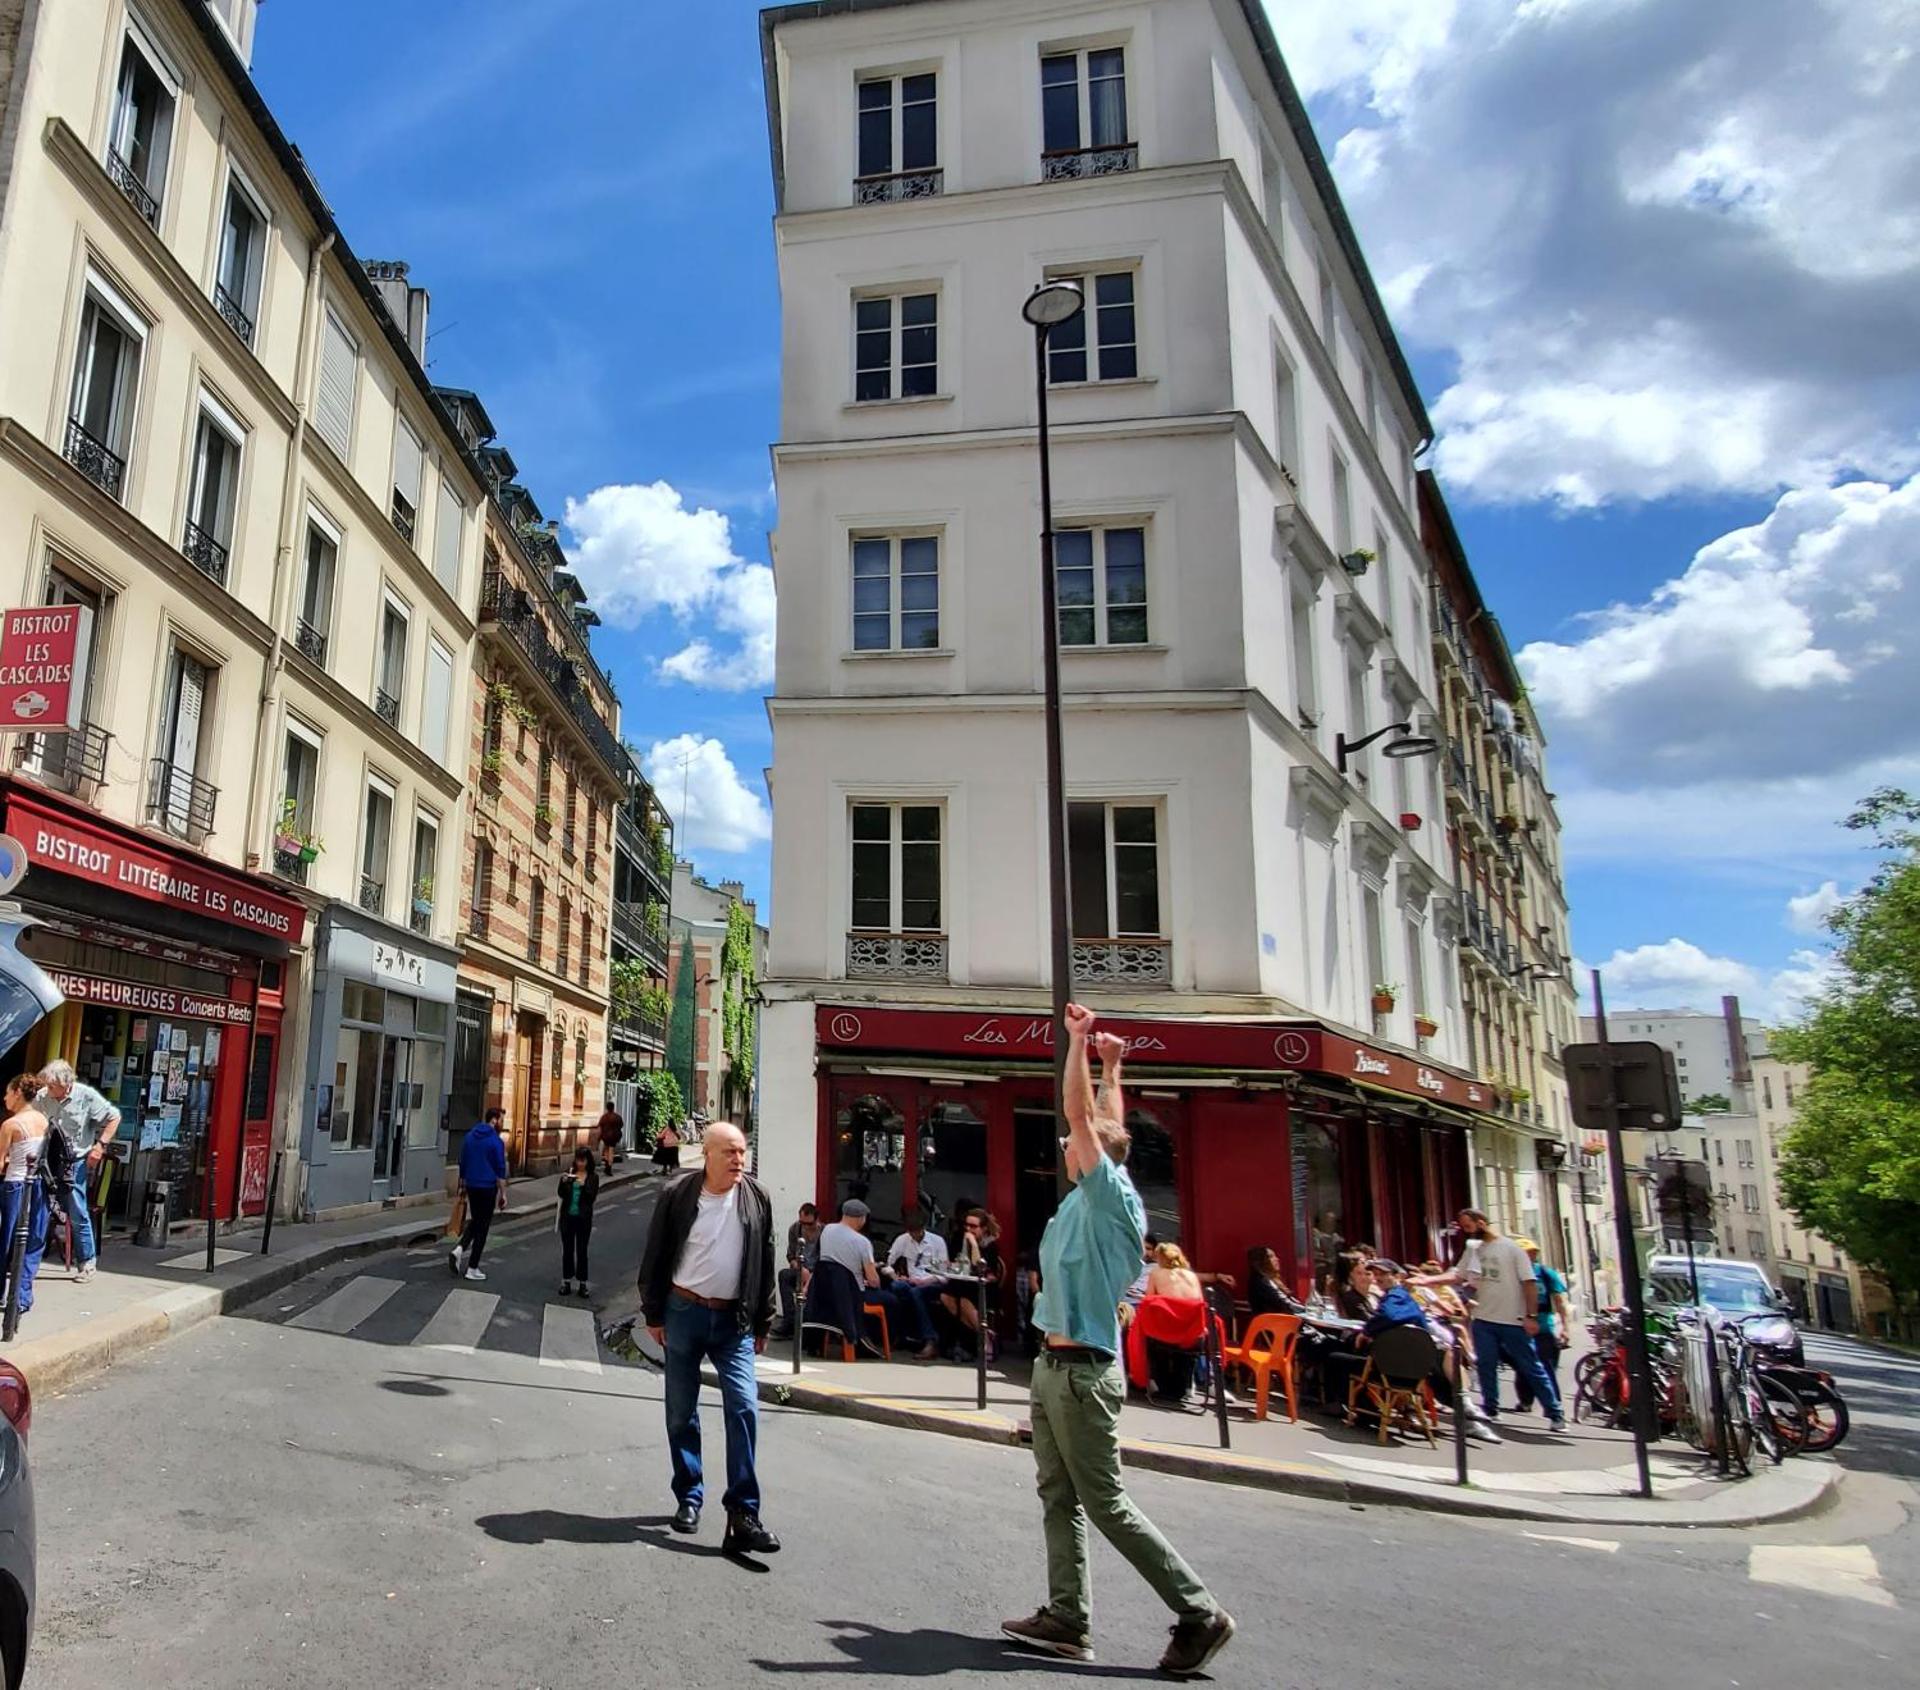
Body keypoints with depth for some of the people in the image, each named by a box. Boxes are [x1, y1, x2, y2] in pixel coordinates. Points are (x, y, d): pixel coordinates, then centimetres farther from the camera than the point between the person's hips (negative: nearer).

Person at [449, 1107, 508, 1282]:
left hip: (471, 1185, 6)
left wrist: (462, 1184, 22)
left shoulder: (470, 1136, 7)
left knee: (475, 1221, 22)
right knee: (483, 1227, 2)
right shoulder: (496, 1141, -12)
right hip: (488, 1187, -6)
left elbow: (463, 1162, 13)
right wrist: (503, 1193, -6)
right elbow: (500, 1169, -12)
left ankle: (459, 1249, -1)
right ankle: (472, 1268, 5)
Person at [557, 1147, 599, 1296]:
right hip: (567, 1216, 2)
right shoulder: (569, 1172, 2)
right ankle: (566, 1282, 17)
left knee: (582, 1250, 3)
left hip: (584, 1218, -2)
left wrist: (583, 1185, -25)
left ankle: (583, 1284, 9)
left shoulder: (593, 1176, -2)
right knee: (567, 1249, 8)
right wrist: (564, 1182, -20)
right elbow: (561, 1194, -2)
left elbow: (592, 1197, -10)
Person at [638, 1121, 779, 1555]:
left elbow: (765, 1263, 6)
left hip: (733, 1320, 1)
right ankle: (688, 1499, 24)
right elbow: (655, 1258, 1)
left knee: (744, 1407, -11)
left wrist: (762, 1324, 7)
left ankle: (743, 1512, -8)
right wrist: (653, 1315, 1)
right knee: (681, 1412, 8)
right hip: (684, 1313, 0)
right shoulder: (678, 1195, -7)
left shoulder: (757, 1198, -1)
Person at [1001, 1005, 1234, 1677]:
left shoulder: (1112, 1199, -14)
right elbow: (1104, 1125, 22)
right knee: (1059, 1496, 11)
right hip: (1054, 1365, 10)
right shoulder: (1085, 1200, 10)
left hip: (1083, 1371, -9)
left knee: (1107, 1503, -4)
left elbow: (1085, 1118, -20)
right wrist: (1109, 1065, 27)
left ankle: (1199, 1614, 5)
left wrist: (1078, 1041, -17)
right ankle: (1067, 1619, 17)